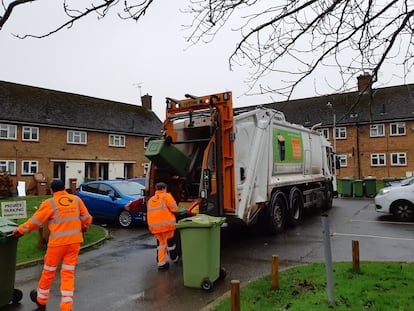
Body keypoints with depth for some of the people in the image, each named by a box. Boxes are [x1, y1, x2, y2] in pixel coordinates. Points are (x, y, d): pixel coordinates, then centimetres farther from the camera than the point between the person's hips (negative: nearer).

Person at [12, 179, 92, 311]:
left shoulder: (49, 203, -6)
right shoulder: (76, 199, 2)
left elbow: (35, 221, -2)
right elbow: (87, 218, 7)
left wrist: (20, 230, 13)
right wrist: (84, 228, 27)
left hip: (58, 242, -2)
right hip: (74, 241, 3)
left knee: (48, 272, 18)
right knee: (68, 273, 10)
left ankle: (41, 300, 38)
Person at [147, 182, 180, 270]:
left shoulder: (150, 200, 17)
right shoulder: (166, 196, -3)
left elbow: (150, 214, 18)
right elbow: (174, 209, -8)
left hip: (154, 226, 5)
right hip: (166, 224, -5)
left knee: (161, 243, 14)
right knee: (169, 241, 10)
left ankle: (161, 263, 12)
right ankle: (174, 258, 28)